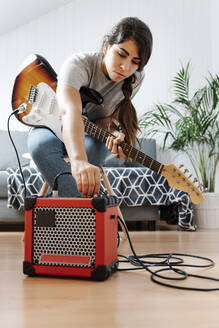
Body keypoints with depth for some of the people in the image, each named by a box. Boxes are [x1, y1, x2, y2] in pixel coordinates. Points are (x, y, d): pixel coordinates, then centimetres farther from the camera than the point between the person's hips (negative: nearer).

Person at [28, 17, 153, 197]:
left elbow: (108, 117, -10)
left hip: (92, 132, 2)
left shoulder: (135, 78, -16)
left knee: (95, 148, -36)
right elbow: (69, 110, -52)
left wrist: (114, 134, -36)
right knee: (41, 145, -37)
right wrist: (79, 160, -69)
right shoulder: (78, 65, -32)